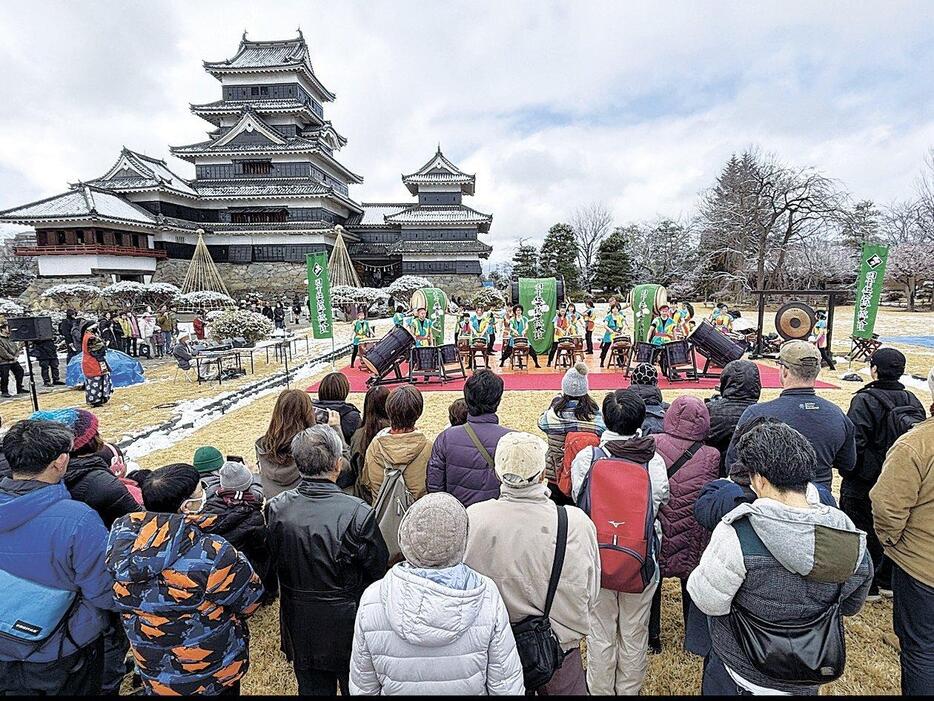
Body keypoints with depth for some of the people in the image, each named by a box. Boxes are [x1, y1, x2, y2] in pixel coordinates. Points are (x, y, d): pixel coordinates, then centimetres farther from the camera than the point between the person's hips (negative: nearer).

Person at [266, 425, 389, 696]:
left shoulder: (276, 509, -17)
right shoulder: (357, 514, -30)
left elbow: (273, 562, -1)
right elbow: (378, 571, -16)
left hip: (299, 626, 4)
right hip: (347, 622, -3)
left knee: (311, 687, 26)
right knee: (355, 686, 22)